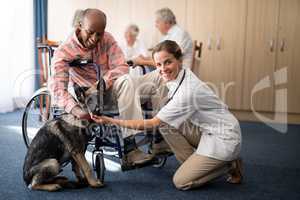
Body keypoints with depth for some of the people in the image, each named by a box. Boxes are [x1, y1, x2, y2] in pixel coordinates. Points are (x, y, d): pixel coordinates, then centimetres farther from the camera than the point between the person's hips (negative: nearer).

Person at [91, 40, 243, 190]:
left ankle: (230, 164, 8)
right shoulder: (174, 73, -8)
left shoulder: (188, 92, -30)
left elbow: (153, 123, -24)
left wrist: (112, 121, -24)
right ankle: (194, 166, 8)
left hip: (224, 137, -8)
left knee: (180, 181, -7)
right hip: (206, 131, 8)